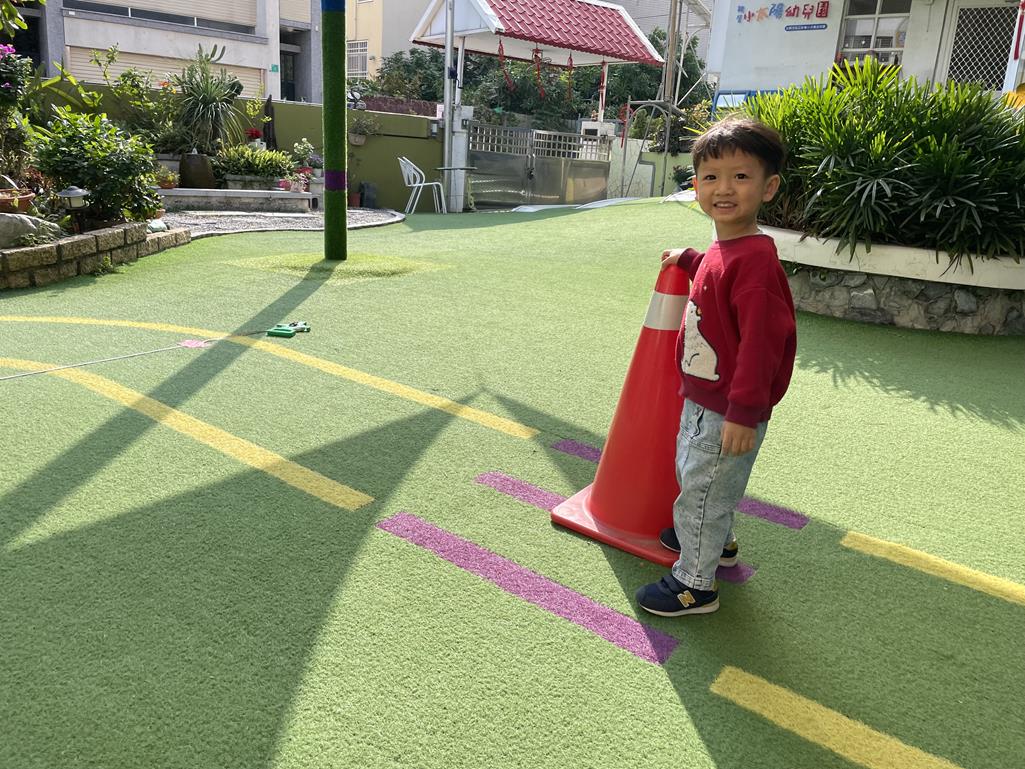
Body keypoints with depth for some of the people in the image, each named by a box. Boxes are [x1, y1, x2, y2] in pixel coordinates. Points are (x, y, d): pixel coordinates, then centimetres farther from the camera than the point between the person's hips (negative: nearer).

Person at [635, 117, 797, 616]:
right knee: (691, 471, 27)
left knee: (701, 487, 3)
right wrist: (688, 260, 23)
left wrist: (744, 412, -28)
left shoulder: (755, 258, -26)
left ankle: (695, 584, 21)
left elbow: (762, 341, -29)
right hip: (703, 398, 10)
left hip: (728, 410, -10)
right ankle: (716, 540, 51)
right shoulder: (722, 250, 4)